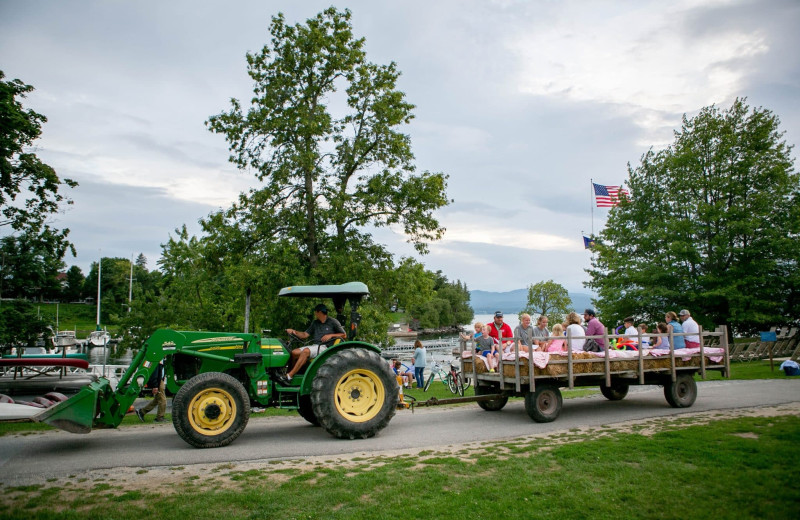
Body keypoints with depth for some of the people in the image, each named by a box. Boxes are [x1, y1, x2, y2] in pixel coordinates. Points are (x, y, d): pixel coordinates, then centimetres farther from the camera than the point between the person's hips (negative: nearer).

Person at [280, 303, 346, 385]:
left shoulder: (333, 322, 4)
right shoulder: (315, 323, 22)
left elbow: (344, 335, 2)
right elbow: (305, 335, 18)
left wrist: (331, 335, -10)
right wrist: (294, 332, 2)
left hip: (325, 347, -7)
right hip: (314, 346, 7)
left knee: (306, 351, -33)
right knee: (294, 353, -18)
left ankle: (289, 377, -34)